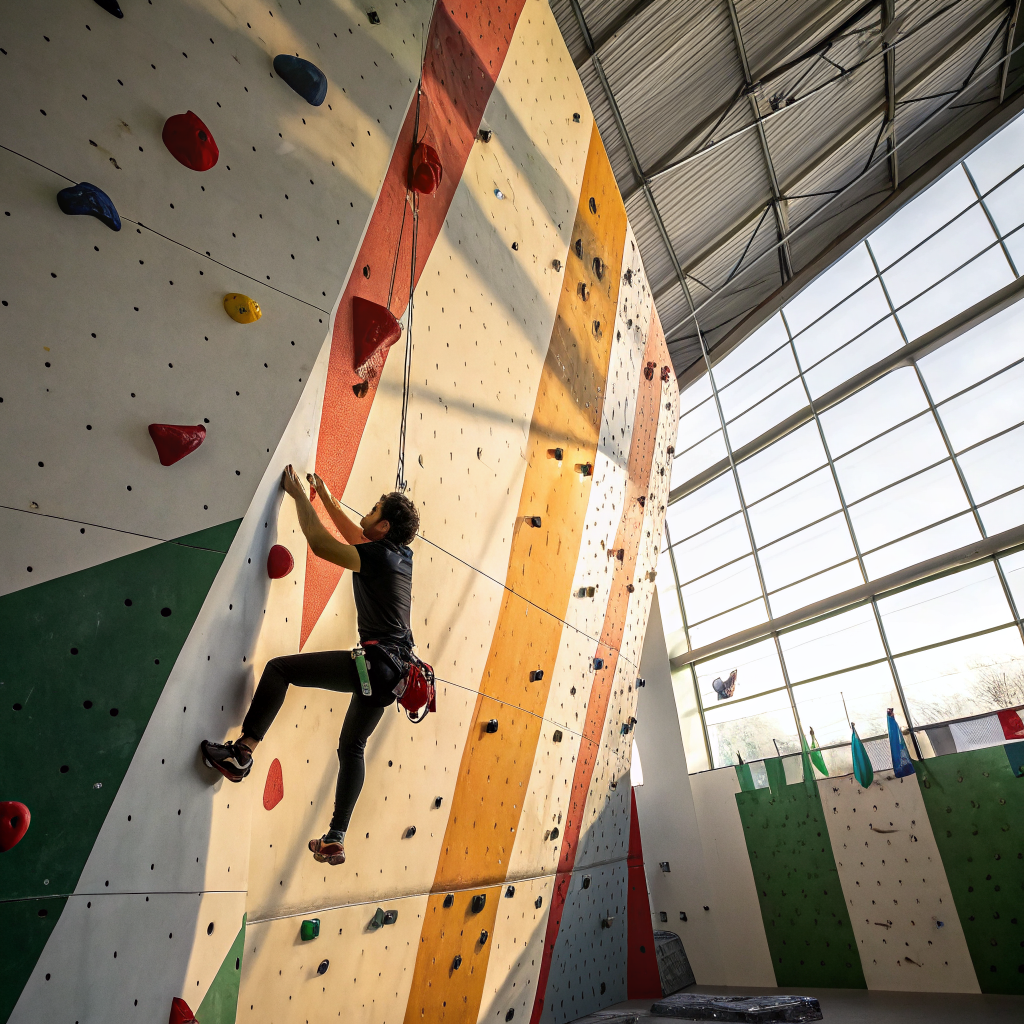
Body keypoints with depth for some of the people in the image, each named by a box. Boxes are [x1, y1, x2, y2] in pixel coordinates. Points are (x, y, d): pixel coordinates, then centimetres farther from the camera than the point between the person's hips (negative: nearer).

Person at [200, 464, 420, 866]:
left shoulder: (378, 557, -11)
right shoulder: (403, 556, 13)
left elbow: (319, 542, -13)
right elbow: (357, 539, 29)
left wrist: (298, 494, 0)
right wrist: (326, 498, 34)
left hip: (374, 662, -9)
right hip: (394, 672, 9)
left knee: (278, 668, -1)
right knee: (352, 748, 19)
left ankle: (243, 752, 3)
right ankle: (335, 840, 24)